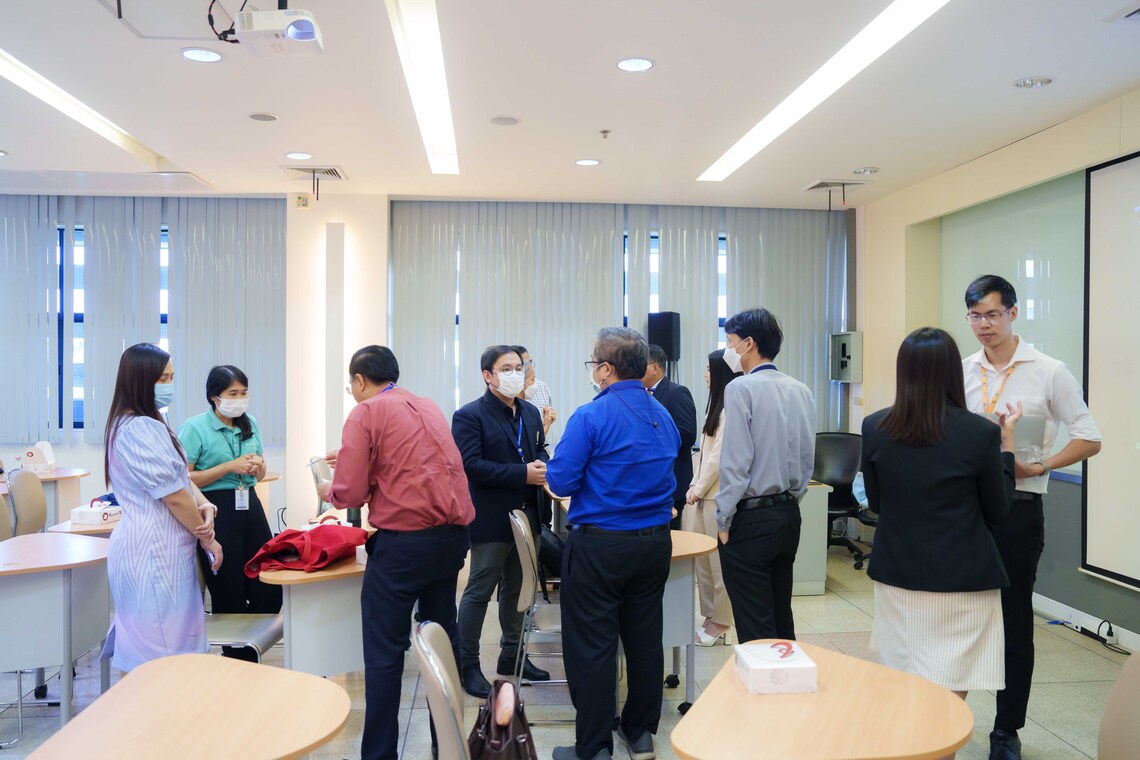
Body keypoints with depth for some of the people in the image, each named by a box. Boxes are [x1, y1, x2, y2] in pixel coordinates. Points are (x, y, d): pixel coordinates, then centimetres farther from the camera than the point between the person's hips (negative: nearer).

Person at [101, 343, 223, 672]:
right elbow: (174, 496, -19)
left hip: (155, 545, 10)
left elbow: (181, 477, 14)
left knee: (147, 644, 15)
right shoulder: (141, 429, -20)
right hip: (153, 549, -10)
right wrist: (207, 538, -7)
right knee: (163, 650, -2)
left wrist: (204, 505, -6)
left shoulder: (148, 424, 14)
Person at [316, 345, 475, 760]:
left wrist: (327, 489, 14)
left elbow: (350, 495, -8)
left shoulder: (365, 412, -4)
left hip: (404, 540, -7)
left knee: (384, 653, 3)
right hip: (453, 534, 7)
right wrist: (351, 458, 35)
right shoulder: (428, 407, 15)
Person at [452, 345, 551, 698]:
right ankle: (467, 665, 15)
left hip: (527, 515, 7)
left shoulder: (530, 413, 10)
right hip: (492, 519, -7)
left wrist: (542, 467, -8)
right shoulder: (469, 415, -12)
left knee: (517, 588, 18)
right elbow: (472, 465, -20)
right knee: (479, 591, 3)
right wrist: (524, 474, -23)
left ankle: (512, 654, 33)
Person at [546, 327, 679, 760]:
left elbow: (561, 482, -15)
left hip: (599, 546, -6)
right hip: (655, 543, 7)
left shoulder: (591, 416, -15)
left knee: (592, 647, 4)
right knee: (645, 640, 16)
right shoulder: (664, 416, 6)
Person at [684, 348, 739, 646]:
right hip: (704, 492, 9)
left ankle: (720, 621, 14)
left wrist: (699, 489, -7)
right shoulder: (718, 406, 14)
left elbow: (718, 457, -16)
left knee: (718, 560, 2)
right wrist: (695, 486, 11)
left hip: (718, 496, -9)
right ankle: (712, 615, 22)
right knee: (703, 558, 12)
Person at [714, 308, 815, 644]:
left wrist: (724, 521, -9)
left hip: (750, 519, -8)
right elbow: (808, 458, 11)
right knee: (781, 618, 19)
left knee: (754, 629, 1)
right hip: (789, 514, 8)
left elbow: (735, 463, -17)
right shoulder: (801, 390, 6)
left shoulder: (741, 388, -15)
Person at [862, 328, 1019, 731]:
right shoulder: (981, 432, -13)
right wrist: (1006, 445, 9)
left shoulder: (874, 428, -5)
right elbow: (997, 512, 1)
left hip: (897, 576, 3)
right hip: (962, 580, -3)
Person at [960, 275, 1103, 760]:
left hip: (1017, 508, -3)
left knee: (1014, 621, 9)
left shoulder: (1049, 373, -4)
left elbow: (1089, 439, -2)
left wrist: (1037, 467, -15)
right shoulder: (961, 372, 5)